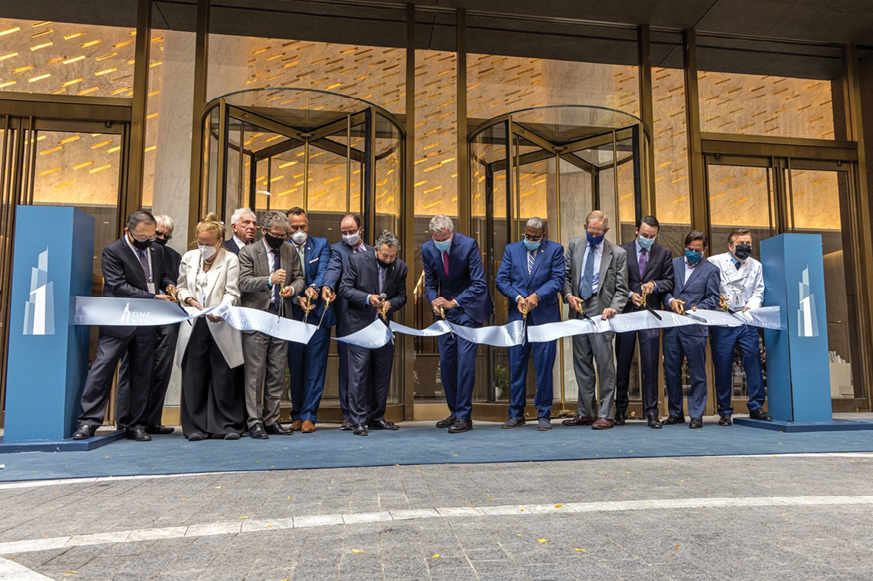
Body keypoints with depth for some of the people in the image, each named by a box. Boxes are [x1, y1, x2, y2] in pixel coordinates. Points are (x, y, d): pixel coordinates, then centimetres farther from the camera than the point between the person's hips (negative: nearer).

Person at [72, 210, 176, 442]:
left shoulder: (156, 250, 10)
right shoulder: (113, 251, -7)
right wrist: (153, 298, -21)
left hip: (146, 323, 5)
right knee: (102, 368, -6)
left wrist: (168, 284, 1)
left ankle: (137, 425, 14)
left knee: (142, 373, 7)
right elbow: (119, 286, -16)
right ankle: (88, 422, 2)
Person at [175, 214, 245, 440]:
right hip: (194, 325, 3)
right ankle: (196, 427, 14)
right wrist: (188, 299, -4)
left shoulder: (230, 259, -1)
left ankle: (229, 426, 12)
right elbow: (181, 287, 17)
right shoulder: (188, 258, 10)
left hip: (220, 326, -3)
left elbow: (232, 293, -6)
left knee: (223, 377, 1)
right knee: (194, 377, 5)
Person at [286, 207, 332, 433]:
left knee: (315, 366, -2)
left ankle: (308, 416, 2)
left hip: (318, 315, 0)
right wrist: (297, 298, -18)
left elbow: (324, 271, -8)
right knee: (295, 367, 6)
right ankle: (297, 415, 18)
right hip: (293, 316, 1)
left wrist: (314, 287, -28)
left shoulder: (321, 244, 8)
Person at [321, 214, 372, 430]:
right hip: (348, 316, -3)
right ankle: (348, 414, 7)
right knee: (347, 365, -1)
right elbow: (333, 269, -15)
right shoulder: (337, 249, 5)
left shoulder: (372, 252, 18)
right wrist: (327, 286, -35)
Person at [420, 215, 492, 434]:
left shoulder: (469, 245, -17)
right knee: (446, 362, 6)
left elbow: (479, 284, -18)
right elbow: (430, 282, 8)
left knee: (465, 360, -10)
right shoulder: (427, 249, -2)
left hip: (469, 307, -5)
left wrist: (453, 303, -22)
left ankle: (464, 417, -2)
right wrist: (434, 300, -13)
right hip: (446, 309, 5)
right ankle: (454, 413, 19)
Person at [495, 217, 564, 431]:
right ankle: (516, 414, 16)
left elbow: (558, 280, -4)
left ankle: (544, 415, 11)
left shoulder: (555, 250, 4)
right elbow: (501, 280, 4)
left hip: (545, 316, -2)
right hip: (517, 316, 2)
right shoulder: (512, 249, 10)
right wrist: (518, 297, -11)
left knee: (544, 367, 0)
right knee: (516, 366, 6)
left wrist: (537, 295, -17)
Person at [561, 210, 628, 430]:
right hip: (579, 311, 4)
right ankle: (585, 413, 20)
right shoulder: (575, 245, 9)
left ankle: (605, 415, 3)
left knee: (604, 364, -6)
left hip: (601, 313, -4)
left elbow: (621, 289, 0)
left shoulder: (618, 253, -1)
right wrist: (568, 295, -5)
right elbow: (565, 274, 13)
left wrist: (613, 307, -18)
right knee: (582, 363, 10)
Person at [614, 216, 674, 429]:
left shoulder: (664, 253, 8)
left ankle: (651, 412, 7)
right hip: (626, 312, 0)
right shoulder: (622, 251, 4)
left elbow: (669, 282, 7)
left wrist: (654, 285, -12)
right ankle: (620, 410, 18)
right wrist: (629, 294, -12)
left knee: (650, 364, -2)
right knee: (623, 363, 7)